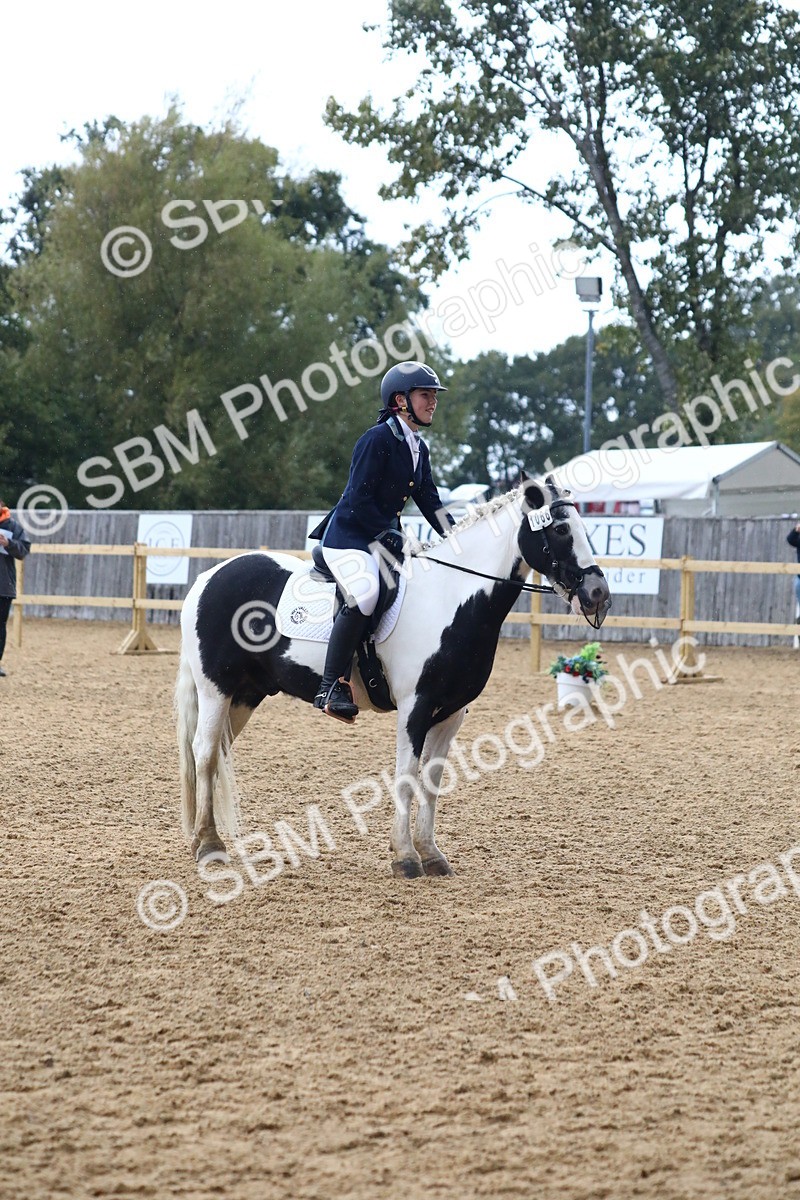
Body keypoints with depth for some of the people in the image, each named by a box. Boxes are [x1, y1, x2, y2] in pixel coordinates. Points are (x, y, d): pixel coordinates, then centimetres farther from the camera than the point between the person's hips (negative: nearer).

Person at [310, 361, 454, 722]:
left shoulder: (419, 449, 12)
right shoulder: (377, 439, -14)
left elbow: (430, 502, 15)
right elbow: (359, 500, -19)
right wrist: (390, 536, -20)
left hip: (384, 539, 10)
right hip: (347, 538, -10)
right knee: (365, 592, -35)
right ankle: (331, 688, -32)